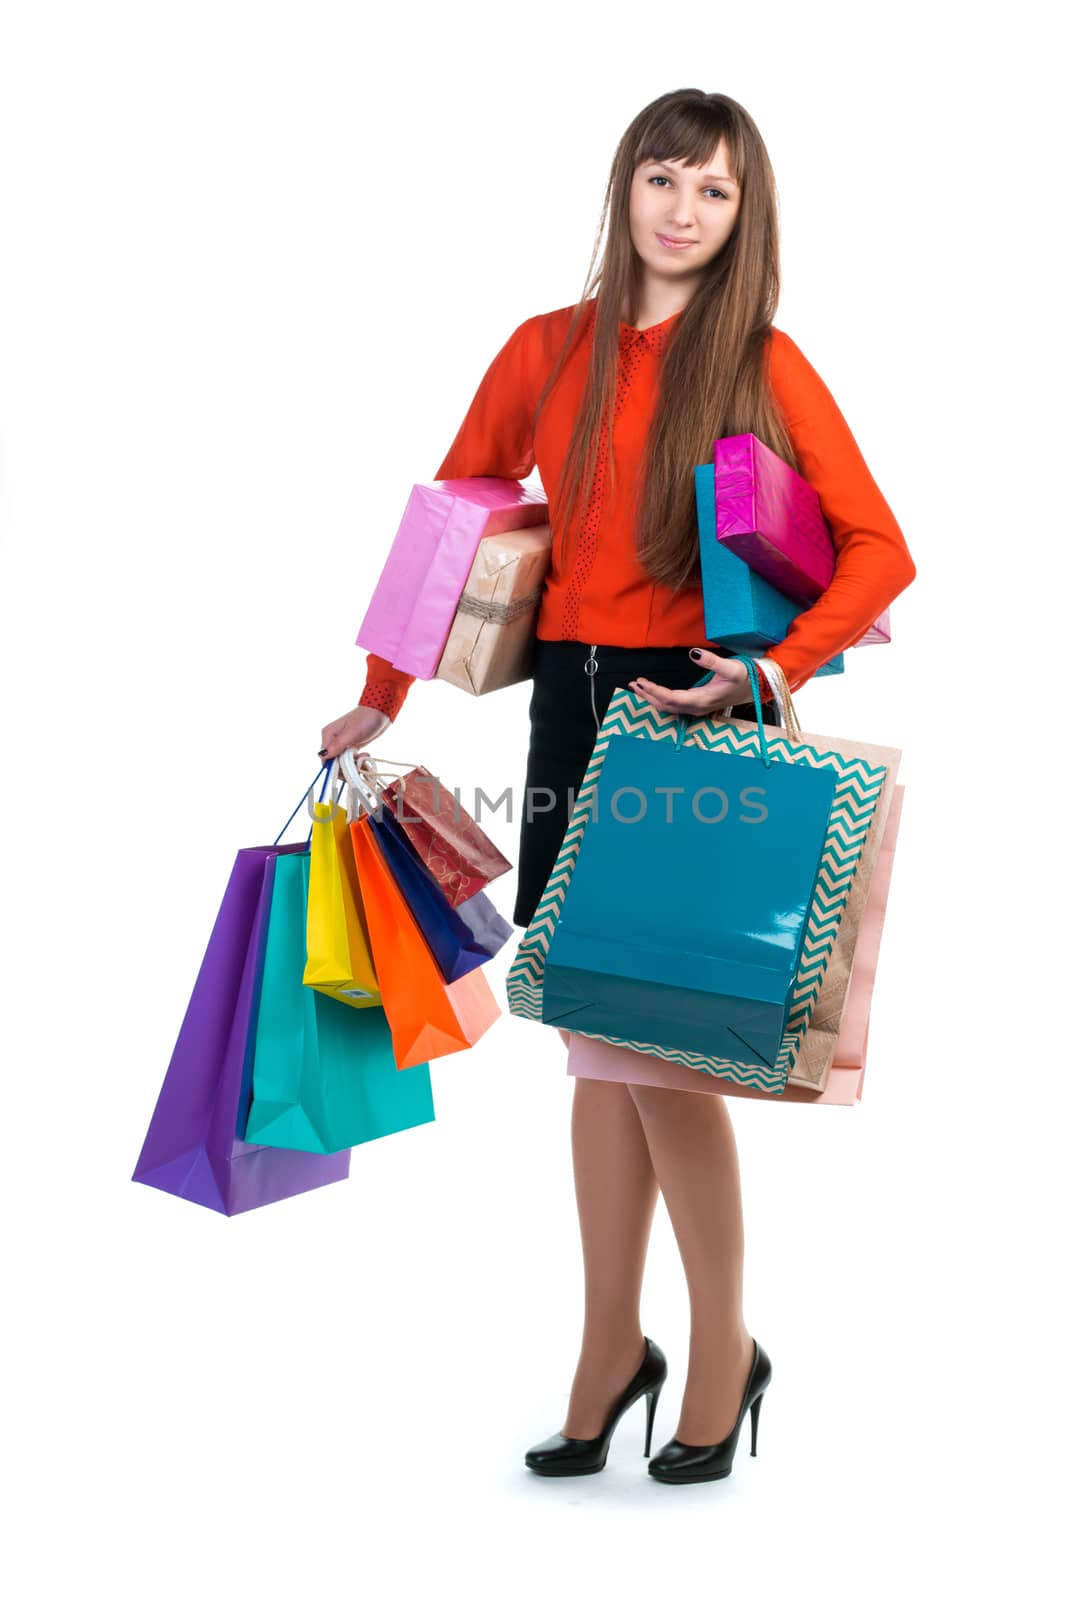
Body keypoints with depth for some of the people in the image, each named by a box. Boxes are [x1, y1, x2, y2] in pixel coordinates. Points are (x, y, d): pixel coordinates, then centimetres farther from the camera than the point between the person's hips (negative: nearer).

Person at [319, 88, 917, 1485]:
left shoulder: (764, 364, -2)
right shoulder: (548, 352, 9)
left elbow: (879, 551, -5)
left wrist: (772, 668, -18)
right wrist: (381, 698, 10)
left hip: (694, 714, -4)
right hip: (571, 705, 4)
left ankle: (725, 1353, 15)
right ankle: (612, 1349, 22)